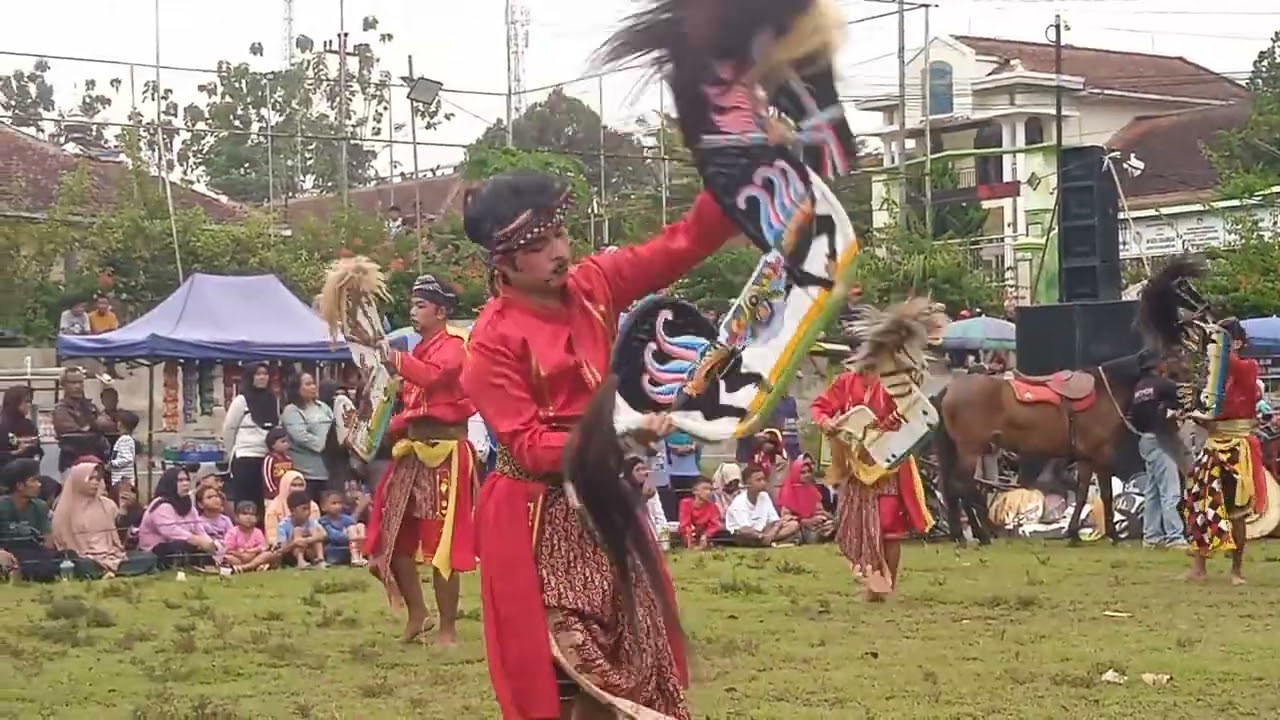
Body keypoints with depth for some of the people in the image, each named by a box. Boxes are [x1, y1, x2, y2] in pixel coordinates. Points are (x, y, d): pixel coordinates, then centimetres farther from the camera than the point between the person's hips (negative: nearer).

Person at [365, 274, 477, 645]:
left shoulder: (452, 347, -8)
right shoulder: (420, 350, 18)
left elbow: (432, 376, -29)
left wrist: (392, 357, -30)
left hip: (444, 452, -9)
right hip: (412, 450, 9)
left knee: (441, 543, -6)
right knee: (394, 535, 8)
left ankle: (448, 629, 1)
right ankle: (417, 614, 21)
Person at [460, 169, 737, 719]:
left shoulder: (591, 287, 0)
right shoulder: (494, 341, -16)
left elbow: (683, 242, 0)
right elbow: (528, 447, -19)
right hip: (537, 520, -6)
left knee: (616, 668, 11)